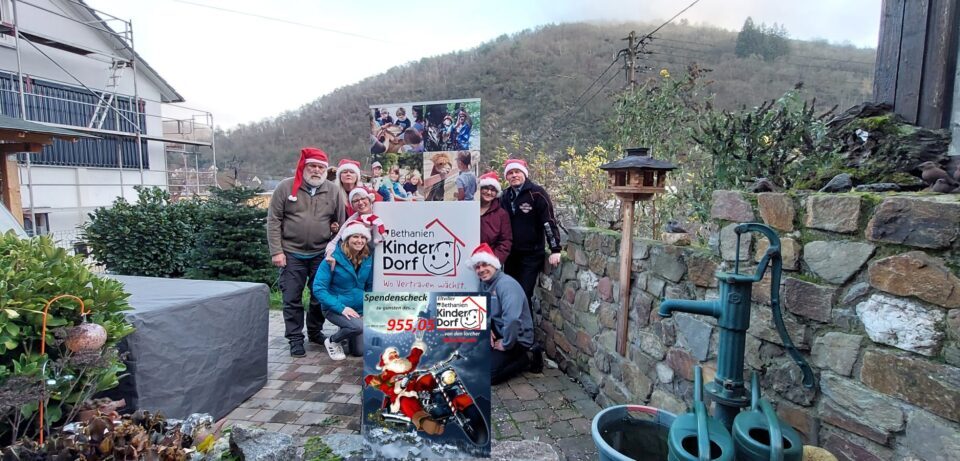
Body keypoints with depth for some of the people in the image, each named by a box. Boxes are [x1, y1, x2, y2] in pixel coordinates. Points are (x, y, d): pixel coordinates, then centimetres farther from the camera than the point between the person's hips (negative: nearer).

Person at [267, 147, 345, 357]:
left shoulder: (333, 190, 3)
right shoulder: (286, 187, -3)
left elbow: (340, 223, 6)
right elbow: (274, 221, -3)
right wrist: (276, 251, -9)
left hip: (322, 254, 2)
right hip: (292, 254, -2)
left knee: (320, 296, 12)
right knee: (292, 299, 3)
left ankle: (315, 332, 31)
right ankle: (295, 338, 17)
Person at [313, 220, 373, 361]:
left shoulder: (368, 259, -2)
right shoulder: (333, 258, -16)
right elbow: (318, 289, -18)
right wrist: (341, 308, -25)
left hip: (360, 309, 5)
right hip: (335, 308, -5)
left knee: (359, 351, 1)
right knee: (358, 326, -33)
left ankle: (345, 334, 34)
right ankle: (332, 341, -1)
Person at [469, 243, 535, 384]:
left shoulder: (506, 284, -26)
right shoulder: (484, 282, 3)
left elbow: (512, 319, -37)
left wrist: (506, 344, -25)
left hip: (517, 339, -9)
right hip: (498, 332, 9)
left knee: (487, 375, -15)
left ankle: (525, 359, 1)